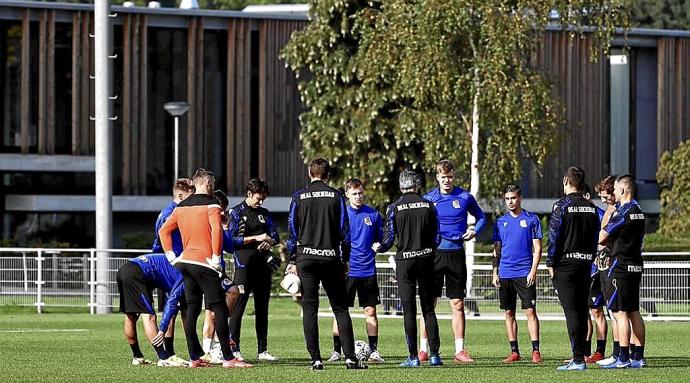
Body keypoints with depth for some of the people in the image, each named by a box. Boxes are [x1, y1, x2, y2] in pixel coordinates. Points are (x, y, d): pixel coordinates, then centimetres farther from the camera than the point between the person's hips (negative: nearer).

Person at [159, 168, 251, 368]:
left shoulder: (181, 207, 14)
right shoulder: (211, 204, -8)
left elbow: (164, 230, 16)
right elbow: (216, 231, -21)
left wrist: (171, 256, 15)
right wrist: (216, 259, -15)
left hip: (185, 262, 7)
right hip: (204, 264, -7)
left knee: (192, 310, 10)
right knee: (219, 309, -5)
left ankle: (194, 357, 10)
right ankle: (227, 357, -8)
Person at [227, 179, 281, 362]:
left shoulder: (264, 213, 16)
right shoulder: (236, 212, -1)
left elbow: (275, 236, 15)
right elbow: (231, 239, -8)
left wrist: (269, 241, -8)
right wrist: (255, 238, -14)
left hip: (263, 266, 6)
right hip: (244, 266, -6)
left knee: (262, 309, 9)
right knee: (238, 308, -8)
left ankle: (262, 350, 13)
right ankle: (234, 349, -6)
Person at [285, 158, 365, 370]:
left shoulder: (299, 197, 2)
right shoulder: (336, 196, 2)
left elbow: (292, 231, 2)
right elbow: (344, 230, 2)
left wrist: (292, 261, 8)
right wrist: (345, 259, 10)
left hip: (306, 258, 0)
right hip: (331, 257, 0)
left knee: (309, 309, 3)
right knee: (340, 308, 6)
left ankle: (315, 359, -3)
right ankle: (350, 357, -2)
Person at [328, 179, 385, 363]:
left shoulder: (373, 214, 5)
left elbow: (380, 238, 15)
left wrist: (378, 246, -5)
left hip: (368, 270, 1)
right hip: (346, 270, -1)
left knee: (370, 310, 3)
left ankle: (374, 350, 8)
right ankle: (337, 351, 6)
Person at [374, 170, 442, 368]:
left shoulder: (394, 208, -5)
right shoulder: (428, 205, 1)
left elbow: (389, 238, -5)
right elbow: (437, 237, 4)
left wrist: (379, 248, 17)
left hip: (405, 260, -2)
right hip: (426, 260, 2)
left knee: (409, 310, 1)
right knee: (428, 309, 8)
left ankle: (413, 357, -2)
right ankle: (434, 354, 3)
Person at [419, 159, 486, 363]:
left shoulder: (465, 197, 3)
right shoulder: (428, 199, 4)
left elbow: (481, 217, 17)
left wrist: (474, 231, -1)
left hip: (456, 254, 1)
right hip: (434, 253, 0)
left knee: (458, 304, 2)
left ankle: (460, 350, 5)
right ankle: (423, 349, 3)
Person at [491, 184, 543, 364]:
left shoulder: (531, 219, 1)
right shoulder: (500, 222, 11)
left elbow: (537, 248, -1)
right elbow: (497, 250, 15)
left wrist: (533, 271, -10)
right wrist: (495, 272, 6)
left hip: (525, 274, -4)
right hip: (505, 274, 4)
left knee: (530, 312, -7)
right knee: (509, 313, 6)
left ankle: (536, 351, -8)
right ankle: (514, 352, 11)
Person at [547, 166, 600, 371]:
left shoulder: (562, 206, -8)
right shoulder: (592, 208, 10)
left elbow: (554, 237, -10)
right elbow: (596, 238, 13)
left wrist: (550, 263, -5)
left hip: (565, 264, -6)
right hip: (585, 263, 6)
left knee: (571, 310, -8)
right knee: (582, 310, 11)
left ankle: (578, 359, -12)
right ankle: (580, 355, 14)